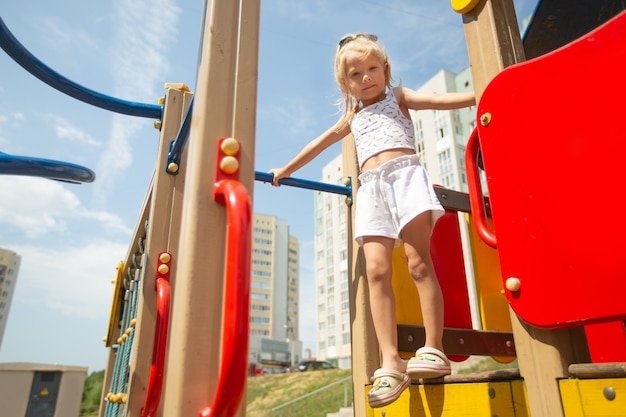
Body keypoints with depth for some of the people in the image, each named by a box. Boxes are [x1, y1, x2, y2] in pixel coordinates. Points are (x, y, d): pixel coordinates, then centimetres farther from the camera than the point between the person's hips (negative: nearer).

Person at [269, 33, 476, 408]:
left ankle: (434, 349, -11)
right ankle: (391, 362, -18)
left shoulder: (398, 97, 21)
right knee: (377, 269, -14)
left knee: (419, 262, -14)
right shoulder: (353, 117, 31)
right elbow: (319, 144, 37)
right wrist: (287, 169, 42)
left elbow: (441, 100, 6)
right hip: (371, 187, 3)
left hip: (405, 172, -3)